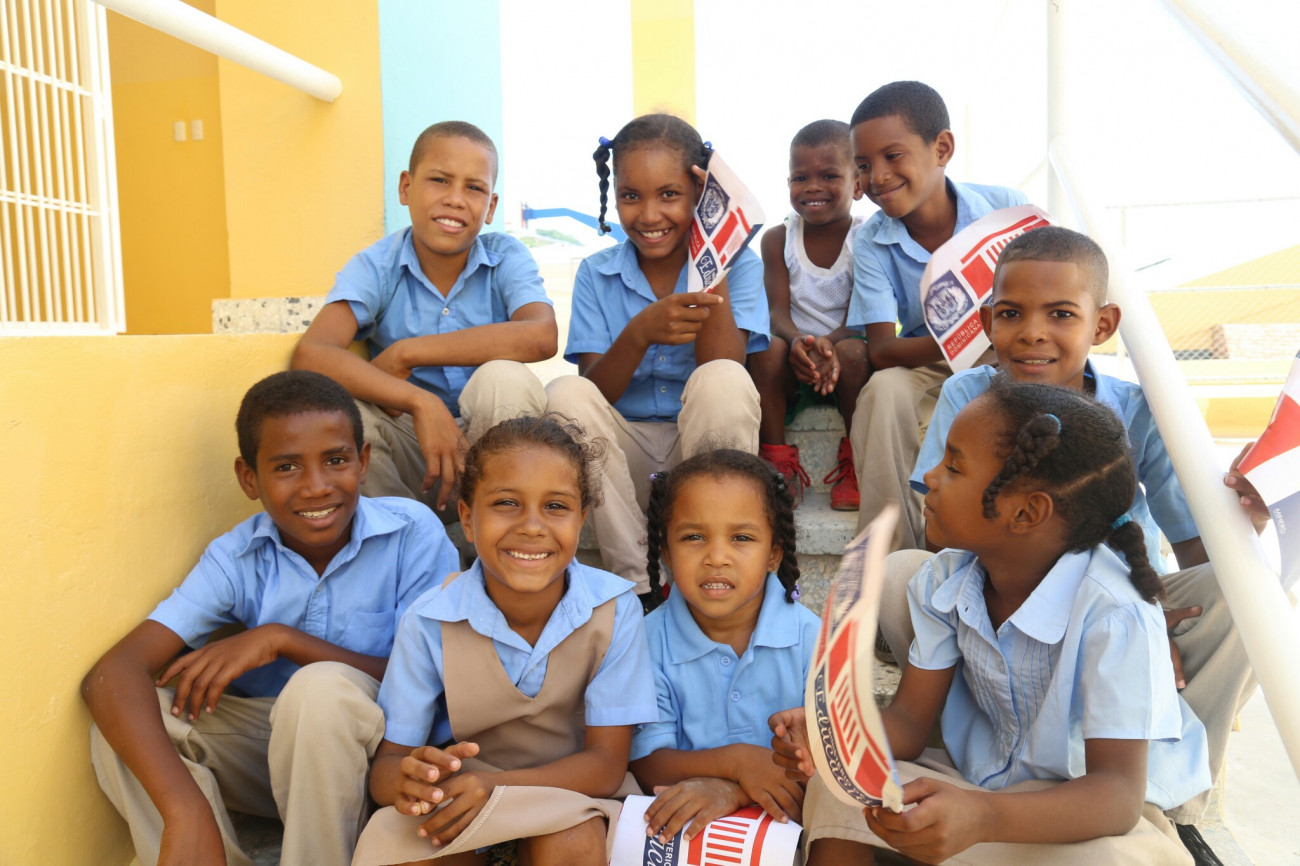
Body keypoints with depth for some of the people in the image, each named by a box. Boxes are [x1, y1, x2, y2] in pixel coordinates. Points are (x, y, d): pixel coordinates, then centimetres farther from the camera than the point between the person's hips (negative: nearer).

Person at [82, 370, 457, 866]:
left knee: (322, 688, -33)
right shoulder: (236, 559, -8)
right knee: (136, 710, -18)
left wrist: (281, 639, -22)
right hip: (274, 749, 3)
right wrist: (187, 813, -38)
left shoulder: (413, 533, -16)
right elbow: (112, 673, -21)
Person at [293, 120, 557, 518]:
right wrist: (420, 402, -38)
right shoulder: (376, 266, -6)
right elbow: (310, 354, -24)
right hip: (410, 444, 1)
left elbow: (541, 336, -28)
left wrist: (406, 353, -25)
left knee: (505, 378, -30)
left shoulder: (507, 257, -6)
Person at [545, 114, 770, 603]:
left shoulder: (738, 264, -1)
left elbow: (721, 370, -17)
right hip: (623, 458, 2)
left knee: (723, 381, -31)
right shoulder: (596, 275, 4)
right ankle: (636, 583, -20)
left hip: (704, 452, -1)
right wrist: (639, 333, -28)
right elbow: (592, 395, -8)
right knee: (566, 394, -26)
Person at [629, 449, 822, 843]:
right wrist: (734, 760, -24)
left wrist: (732, 791, -23)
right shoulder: (651, 641, -7)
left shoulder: (810, 637, -7)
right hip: (683, 826, 0)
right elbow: (648, 765, -7)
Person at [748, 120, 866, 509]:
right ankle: (777, 464, -16)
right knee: (766, 349, -30)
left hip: (844, 349, -1)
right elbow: (777, 310, -8)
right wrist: (798, 341, -32)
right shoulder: (778, 239, 2)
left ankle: (856, 466, -13)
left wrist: (827, 344, -35)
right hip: (794, 351, 1)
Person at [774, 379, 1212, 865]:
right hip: (982, 788, 4)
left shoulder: (1111, 613, -28)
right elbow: (910, 723, -6)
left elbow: (1117, 793, -31)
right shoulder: (944, 583, -8)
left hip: (1092, 813, -4)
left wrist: (984, 818, -50)